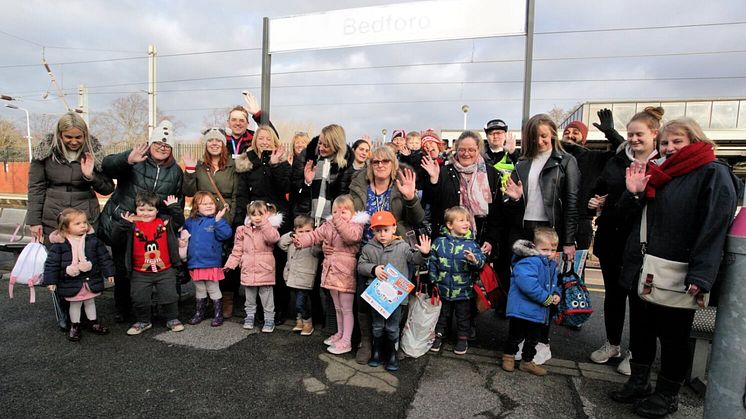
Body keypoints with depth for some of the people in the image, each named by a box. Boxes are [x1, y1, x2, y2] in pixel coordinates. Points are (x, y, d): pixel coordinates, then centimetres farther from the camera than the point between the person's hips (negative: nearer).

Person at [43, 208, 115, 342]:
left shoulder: (93, 240, -6)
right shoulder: (59, 244, -12)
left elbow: (104, 257, 0)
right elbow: (52, 263, -7)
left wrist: (109, 273, 1)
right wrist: (51, 281, -8)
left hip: (91, 280, 2)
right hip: (72, 282, -2)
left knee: (90, 302, 19)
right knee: (75, 304, 13)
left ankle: (94, 323, 34)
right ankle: (75, 326, 31)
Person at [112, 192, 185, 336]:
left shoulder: (165, 221, 0)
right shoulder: (132, 225, -6)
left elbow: (180, 221, 7)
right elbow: (116, 238, -10)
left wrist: (174, 207, -4)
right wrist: (123, 224, -26)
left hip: (165, 271, 0)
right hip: (140, 273, 0)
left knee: (170, 297, 9)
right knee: (139, 299, 11)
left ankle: (172, 319, 27)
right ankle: (143, 322, 33)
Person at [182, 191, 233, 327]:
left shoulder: (217, 220, -8)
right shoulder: (191, 221, 5)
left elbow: (226, 234, -22)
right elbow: (183, 232, 21)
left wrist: (218, 220, -28)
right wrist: (180, 240, 2)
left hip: (212, 263, -4)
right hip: (195, 263, 5)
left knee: (213, 290, 8)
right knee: (199, 291, 21)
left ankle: (218, 315, 23)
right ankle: (199, 313, 37)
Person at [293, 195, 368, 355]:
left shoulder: (356, 225, -10)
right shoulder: (328, 225, 9)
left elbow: (352, 236, -31)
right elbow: (315, 235, -1)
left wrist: (339, 221, -43)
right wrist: (301, 241, -20)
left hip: (345, 272, -7)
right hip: (331, 271, 7)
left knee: (346, 309, 3)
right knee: (337, 308, 22)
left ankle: (346, 341, 13)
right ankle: (340, 333, 38)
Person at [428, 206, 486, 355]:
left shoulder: (471, 244, -6)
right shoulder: (440, 242, -6)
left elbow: (482, 259, -12)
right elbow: (433, 263, 0)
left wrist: (475, 260, -33)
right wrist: (433, 281, -1)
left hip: (464, 290, 0)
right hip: (443, 288, 0)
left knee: (463, 316, 15)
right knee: (442, 314, 18)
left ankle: (462, 339, 35)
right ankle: (438, 335, 37)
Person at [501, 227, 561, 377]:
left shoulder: (552, 265, 10)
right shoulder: (529, 262, -22)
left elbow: (553, 284, 25)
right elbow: (527, 283, -35)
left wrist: (556, 294, 2)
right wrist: (545, 298, -27)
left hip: (539, 312, 9)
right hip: (523, 308, -9)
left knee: (533, 339, 20)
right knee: (516, 336, 6)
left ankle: (527, 361, 37)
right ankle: (508, 356, 29)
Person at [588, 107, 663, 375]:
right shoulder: (616, 162, 8)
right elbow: (597, 191, 16)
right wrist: (594, 204, -2)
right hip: (611, 239, 4)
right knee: (613, 294, 15)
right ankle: (612, 344, 32)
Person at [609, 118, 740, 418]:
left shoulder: (714, 174, -7)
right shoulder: (659, 175, 14)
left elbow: (714, 228, -16)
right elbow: (637, 219, 17)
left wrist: (700, 276, -24)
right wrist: (634, 194, -4)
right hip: (641, 270, 7)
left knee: (672, 335, 9)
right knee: (640, 329, 15)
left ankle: (667, 395, 26)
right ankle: (638, 383, 31)